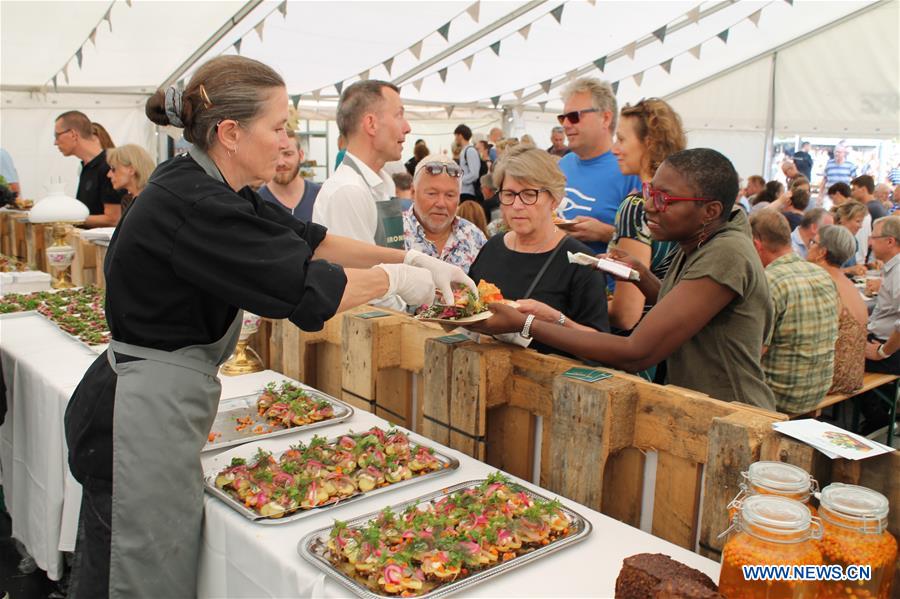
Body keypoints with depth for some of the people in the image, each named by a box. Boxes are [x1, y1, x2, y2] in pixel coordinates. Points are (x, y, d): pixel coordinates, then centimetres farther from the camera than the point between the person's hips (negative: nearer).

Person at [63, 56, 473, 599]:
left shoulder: (204, 187, 7)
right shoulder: (190, 206, -24)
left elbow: (307, 240, 11)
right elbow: (304, 287, -26)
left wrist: (413, 260, 6)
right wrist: (394, 279, -9)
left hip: (156, 405, 10)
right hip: (145, 414, -10)